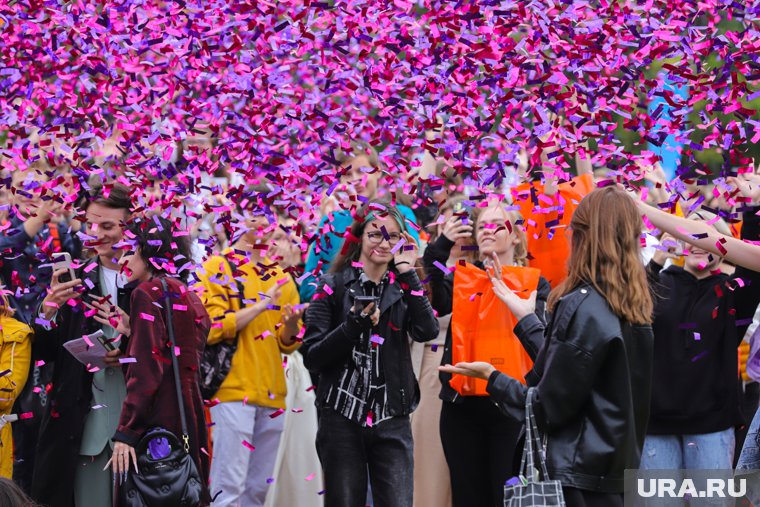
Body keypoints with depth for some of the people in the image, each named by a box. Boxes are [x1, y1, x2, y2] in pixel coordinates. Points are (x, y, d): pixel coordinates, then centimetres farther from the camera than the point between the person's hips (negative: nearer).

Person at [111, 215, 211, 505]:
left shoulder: (148, 292, -7)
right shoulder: (189, 297, 17)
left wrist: (125, 433, -19)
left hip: (157, 415, -9)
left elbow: (145, 370, -16)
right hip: (190, 413, 9)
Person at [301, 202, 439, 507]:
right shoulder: (334, 287, 3)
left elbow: (427, 331, -10)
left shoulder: (403, 288, 11)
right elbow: (311, 357, -4)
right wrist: (354, 324, -17)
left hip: (391, 421, 2)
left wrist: (407, 273, -11)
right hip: (342, 419, -1)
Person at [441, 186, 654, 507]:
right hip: (620, 471, 8)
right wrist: (526, 318, 26)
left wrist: (492, 378, 1)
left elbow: (549, 408, -15)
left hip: (582, 478, -8)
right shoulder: (634, 308, 8)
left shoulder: (581, 306, -15)